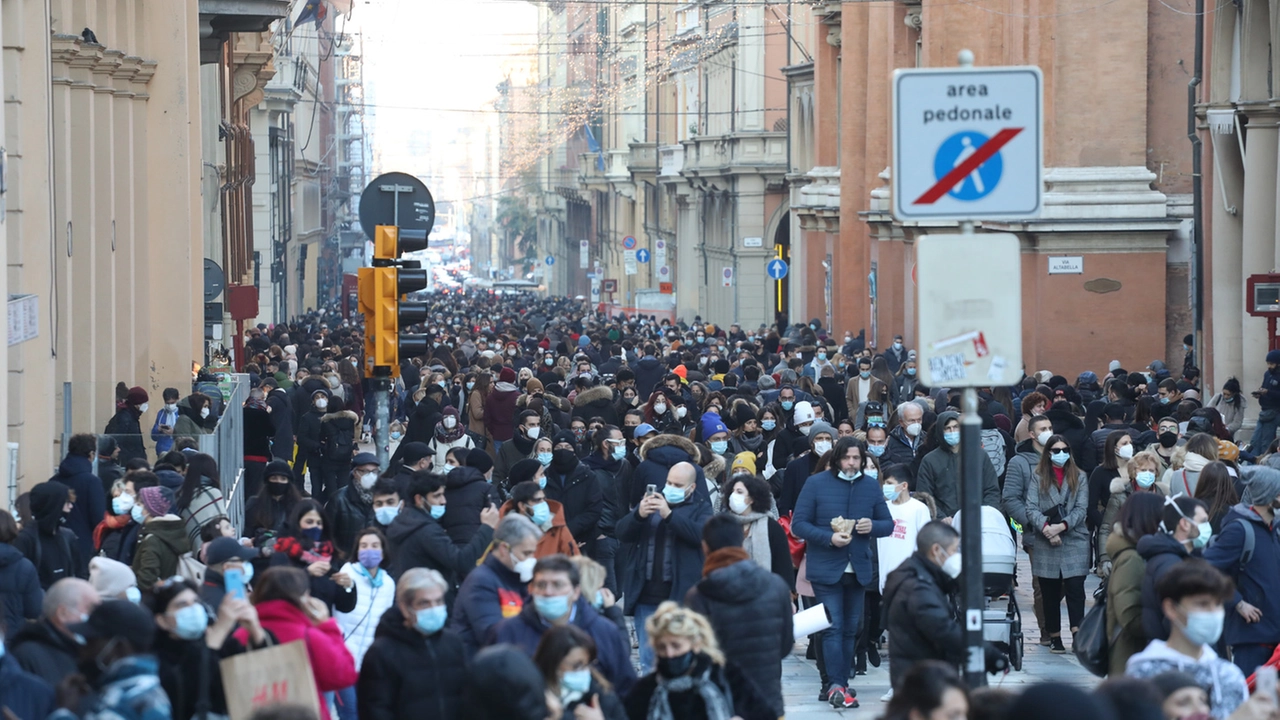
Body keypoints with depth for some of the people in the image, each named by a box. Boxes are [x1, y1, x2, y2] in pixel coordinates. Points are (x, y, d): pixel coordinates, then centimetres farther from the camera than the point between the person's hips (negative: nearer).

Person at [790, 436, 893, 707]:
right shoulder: (816, 483, -2)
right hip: (826, 569, -4)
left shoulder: (871, 487, 9)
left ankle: (841, 683, 15)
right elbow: (798, 525, -4)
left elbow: (888, 524, 13)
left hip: (859, 569, 4)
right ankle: (836, 685, -15)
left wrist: (873, 526, -10)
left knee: (850, 629, 9)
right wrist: (829, 538, -18)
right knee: (833, 627, -12)